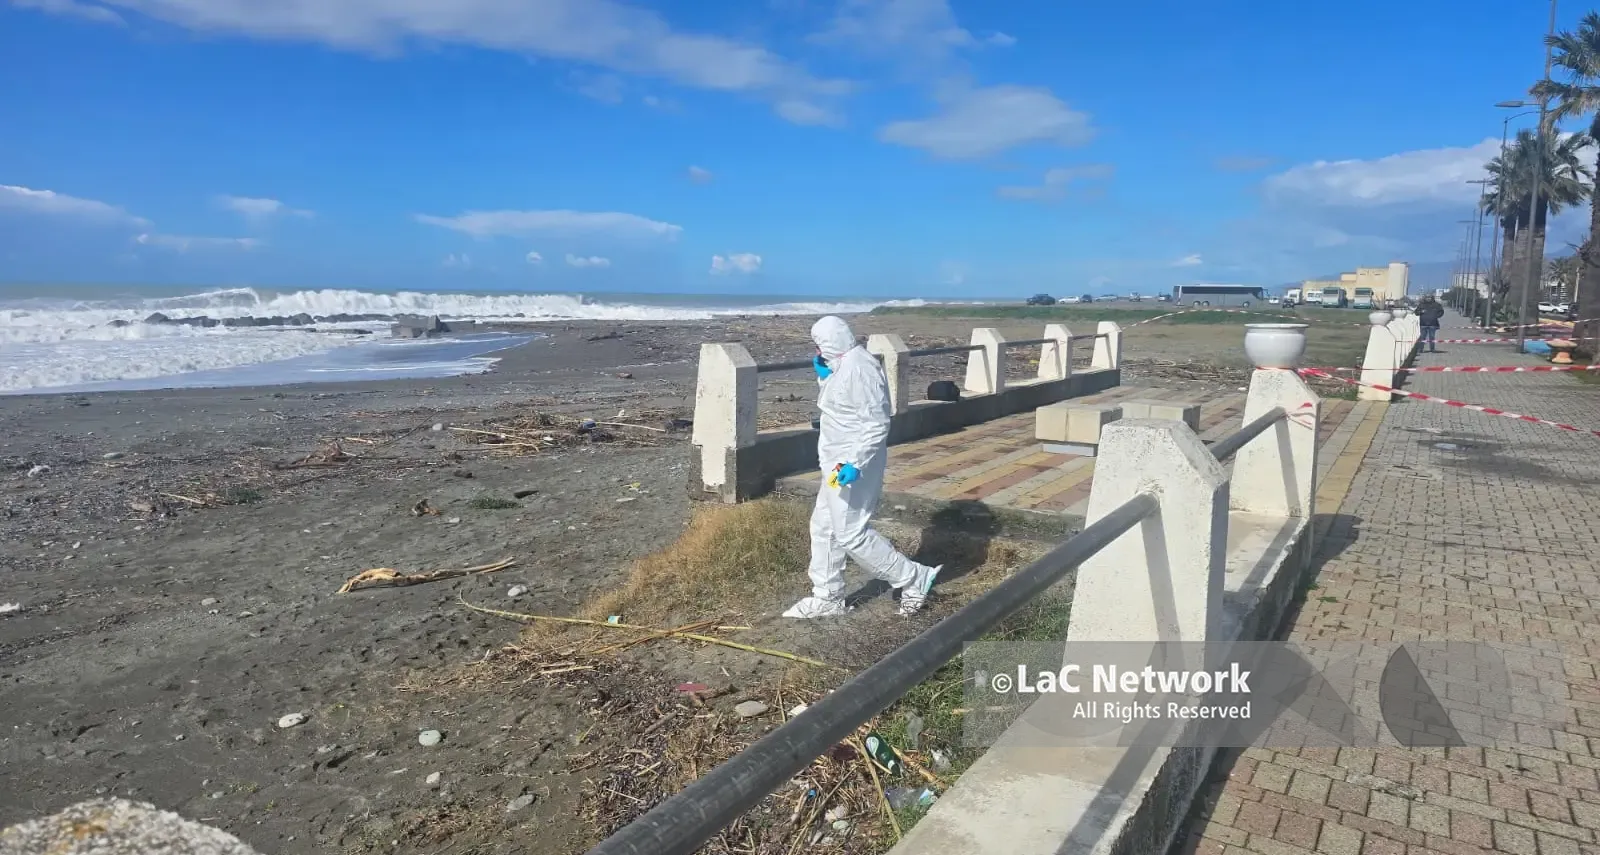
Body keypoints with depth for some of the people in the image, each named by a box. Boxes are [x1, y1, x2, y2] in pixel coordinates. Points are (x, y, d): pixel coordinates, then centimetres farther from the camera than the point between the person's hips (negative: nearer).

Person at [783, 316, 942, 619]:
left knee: (851, 533, -5)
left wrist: (855, 463, -30)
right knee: (824, 527, 15)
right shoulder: (845, 365, 10)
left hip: (852, 467, -11)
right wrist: (824, 378, 9)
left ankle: (915, 579, 8)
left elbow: (877, 424, -25)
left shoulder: (859, 369, -22)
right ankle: (827, 597, 25)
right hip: (839, 463, 11)